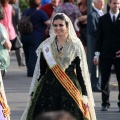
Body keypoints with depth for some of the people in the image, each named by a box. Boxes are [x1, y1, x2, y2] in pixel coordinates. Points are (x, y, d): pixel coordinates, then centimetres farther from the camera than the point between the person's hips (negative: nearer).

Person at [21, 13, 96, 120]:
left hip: (70, 88, -2)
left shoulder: (76, 45, 1)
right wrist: (34, 93, 9)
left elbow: (81, 71, 0)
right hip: (48, 87, 2)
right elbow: (40, 71, 11)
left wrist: (84, 95, -5)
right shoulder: (46, 46, 8)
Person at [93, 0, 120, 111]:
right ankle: (105, 103, 11)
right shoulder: (103, 19, 7)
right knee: (104, 80, 4)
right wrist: (97, 53, 1)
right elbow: (99, 37, 6)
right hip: (105, 55, 1)